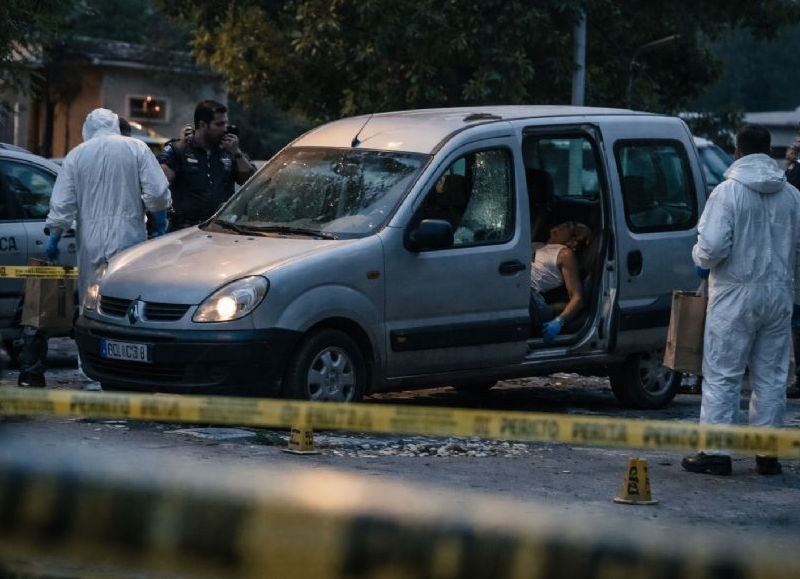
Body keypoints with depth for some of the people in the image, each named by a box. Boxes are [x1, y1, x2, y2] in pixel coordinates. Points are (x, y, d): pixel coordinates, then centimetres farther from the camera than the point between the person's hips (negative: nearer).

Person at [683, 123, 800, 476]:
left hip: (736, 295, -5)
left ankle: (716, 452, -1)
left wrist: (701, 262, 5)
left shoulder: (728, 192, -10)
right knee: (771, 376, 10)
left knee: (722, 375, 1)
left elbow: (713, 245, -18)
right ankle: (768, 453, 13)